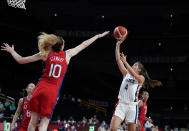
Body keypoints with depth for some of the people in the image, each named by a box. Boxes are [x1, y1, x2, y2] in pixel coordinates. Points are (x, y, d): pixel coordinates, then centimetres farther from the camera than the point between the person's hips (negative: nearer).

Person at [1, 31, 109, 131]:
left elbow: (21, 60, 6)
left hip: (40, 88, 1)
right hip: (53, 92, -1)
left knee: (33, 120, 9)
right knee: (44, 122, 0)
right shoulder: (67, 54, 5)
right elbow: (83, 45, 18)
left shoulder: (46, 54, 5)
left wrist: (11, 51, 23)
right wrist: (98, 36, 30)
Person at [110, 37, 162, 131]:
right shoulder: (126, 73, 15)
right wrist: (118, 44, 2)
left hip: (132, 106, -2)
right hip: (121, 104, 2)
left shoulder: (141, 78, 6)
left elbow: (134, 74, -18)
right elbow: (118, 59, 9)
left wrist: (125, 62, -21)